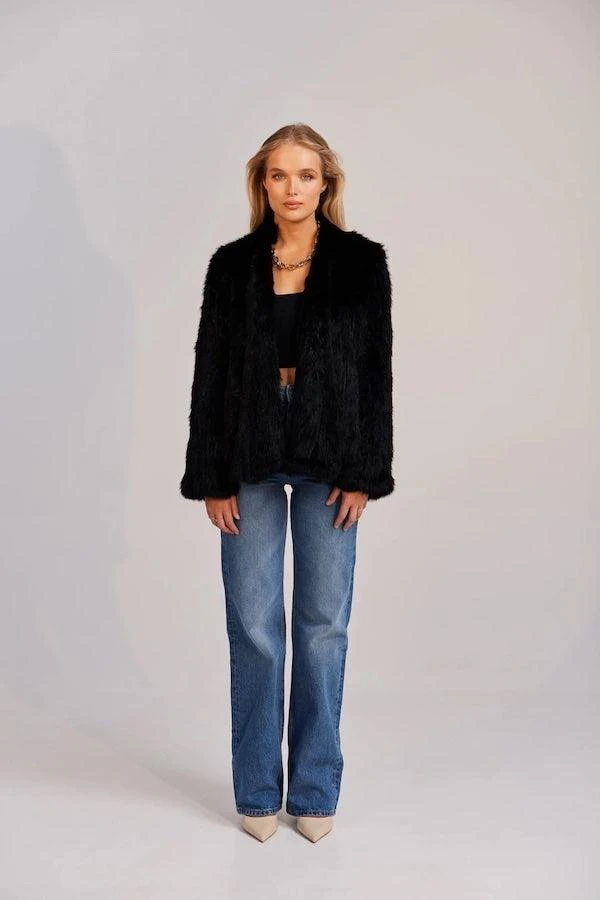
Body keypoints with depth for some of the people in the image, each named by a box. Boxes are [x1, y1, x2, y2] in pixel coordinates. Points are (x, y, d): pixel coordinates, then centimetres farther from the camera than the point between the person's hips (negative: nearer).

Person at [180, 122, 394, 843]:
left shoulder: (361, 262, 2)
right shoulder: (232, 265, 4)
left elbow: (376, 371, 0)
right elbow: (209, 374, 3)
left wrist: (363, 473, -5)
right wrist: (212, 478, -2)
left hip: (330, 463, 0)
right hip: (251, 464, 1)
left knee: (323, 623, 6)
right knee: (254, 625, 4)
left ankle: (315, 790, 21)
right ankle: (257, 792, 20)